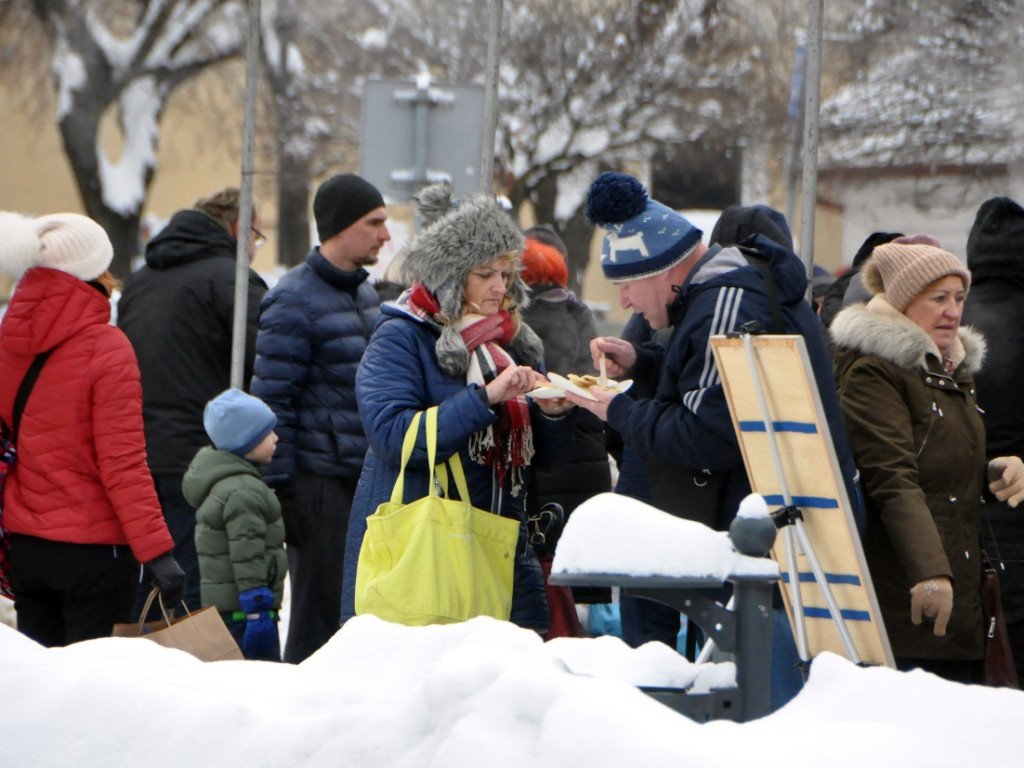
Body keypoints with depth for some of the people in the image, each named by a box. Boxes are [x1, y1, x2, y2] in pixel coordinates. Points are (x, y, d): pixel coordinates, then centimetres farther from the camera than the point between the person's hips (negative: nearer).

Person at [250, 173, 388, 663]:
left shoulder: (365, 295, 16)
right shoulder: (295, 301, -11)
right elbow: (271, 400, -13)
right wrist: (280, 488, -16)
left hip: (364, 478, 8)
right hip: (319, 480, -8)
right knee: (320, 612, -6)